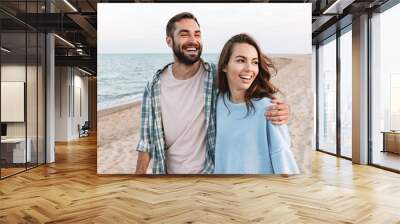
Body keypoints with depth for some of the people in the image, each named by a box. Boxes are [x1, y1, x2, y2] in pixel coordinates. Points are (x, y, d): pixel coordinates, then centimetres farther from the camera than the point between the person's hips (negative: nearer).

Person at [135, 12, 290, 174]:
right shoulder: (154, 87, -7)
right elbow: (147, 138, -2)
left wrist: (278, 111, -29)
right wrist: (139, 173, -7)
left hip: (210, 170, -1)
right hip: (168, 170, 2)